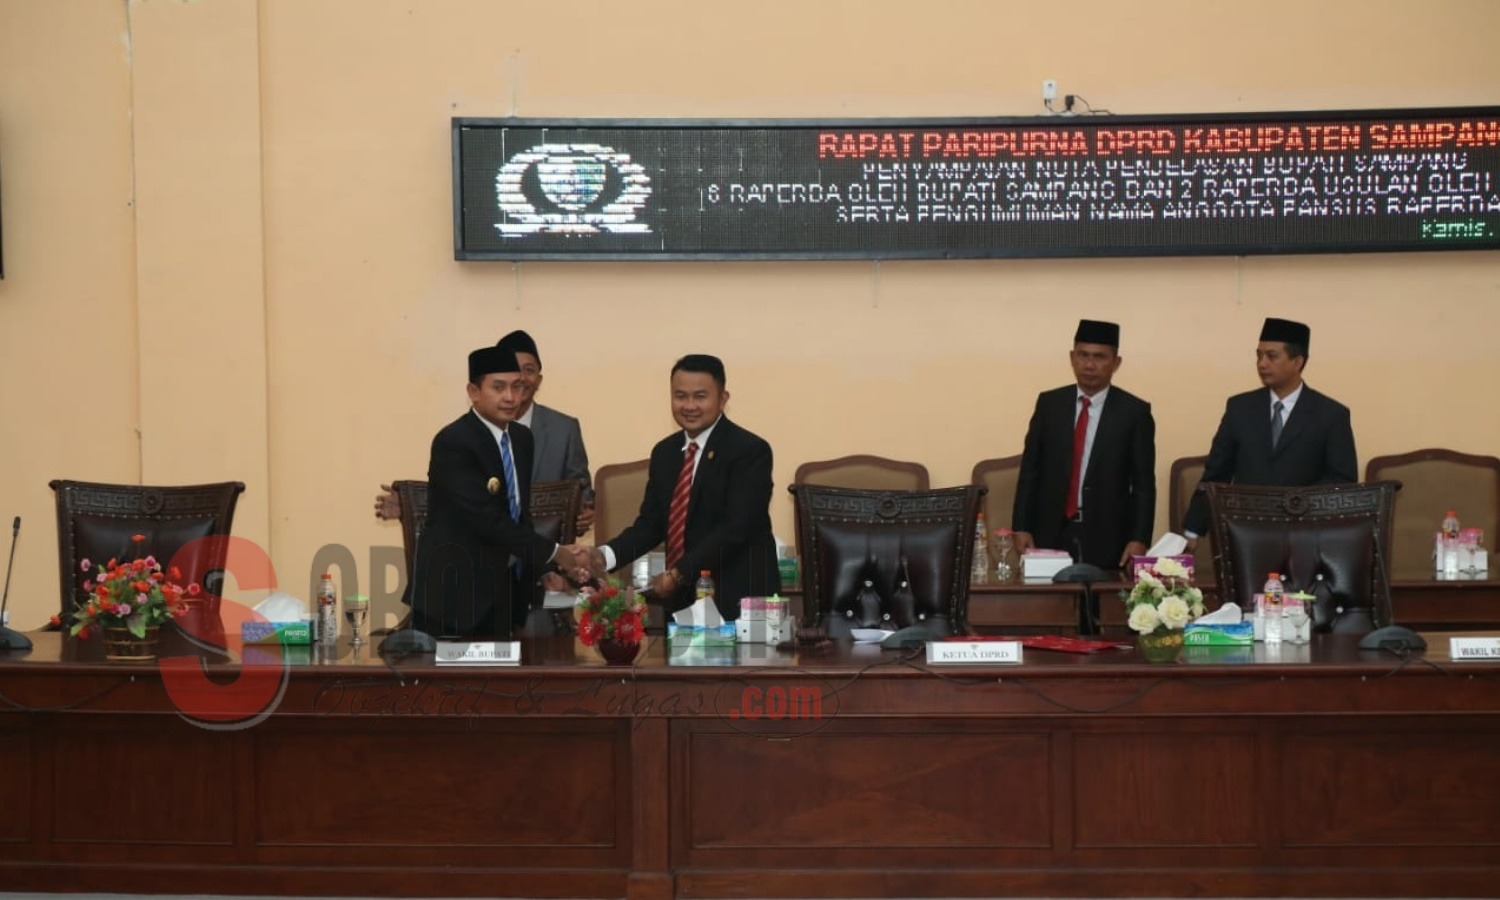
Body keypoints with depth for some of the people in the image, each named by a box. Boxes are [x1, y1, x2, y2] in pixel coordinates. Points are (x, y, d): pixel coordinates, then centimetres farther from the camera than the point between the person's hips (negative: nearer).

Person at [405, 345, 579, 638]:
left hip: (504, 591, 7)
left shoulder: (522, 438, 10)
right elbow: (487, 518, -23)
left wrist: (540, 571, 4)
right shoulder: (453, 443, -16)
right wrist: (553, 553, -20)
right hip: (454, 592, -7)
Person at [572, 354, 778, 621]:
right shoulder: (664, 452, 12)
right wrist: (604, 555, -6)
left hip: (736, 602, -6)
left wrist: (678, 574, -24)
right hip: (681, 600, 6)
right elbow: (651, 523, 11)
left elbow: (735, 528, -18)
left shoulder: (750, 451, -10)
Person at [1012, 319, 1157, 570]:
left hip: (1107, 541, -2)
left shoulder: (1134, 412, 1)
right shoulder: (1049, 403, 8)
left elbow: (1143, 483, 1)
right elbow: (1030, 469, 9)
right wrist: (1021, 528, 2)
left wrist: (1139, 540, -7)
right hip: (1052, 533, 2)